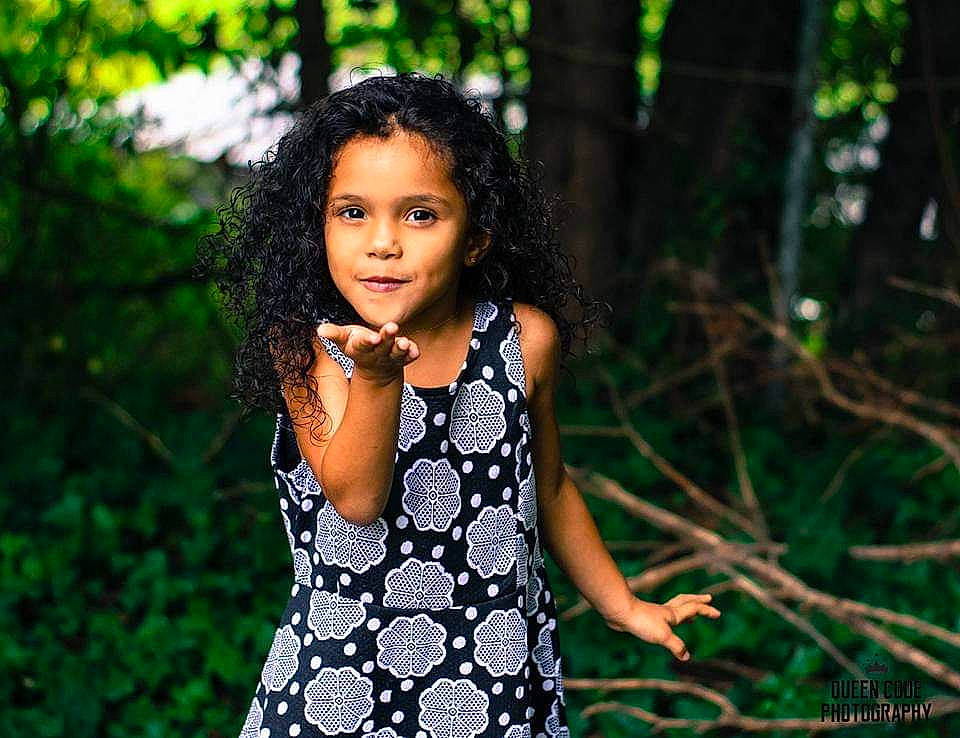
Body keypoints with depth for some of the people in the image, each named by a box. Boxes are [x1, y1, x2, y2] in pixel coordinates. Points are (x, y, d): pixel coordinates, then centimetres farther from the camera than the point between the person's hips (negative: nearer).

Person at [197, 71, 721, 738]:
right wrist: (380, 375, -37)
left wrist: (623, 605, 14)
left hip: (494, 660, 2)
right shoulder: (309, 346, -13)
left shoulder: (524, 338, -8)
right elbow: (356, 497, -23)